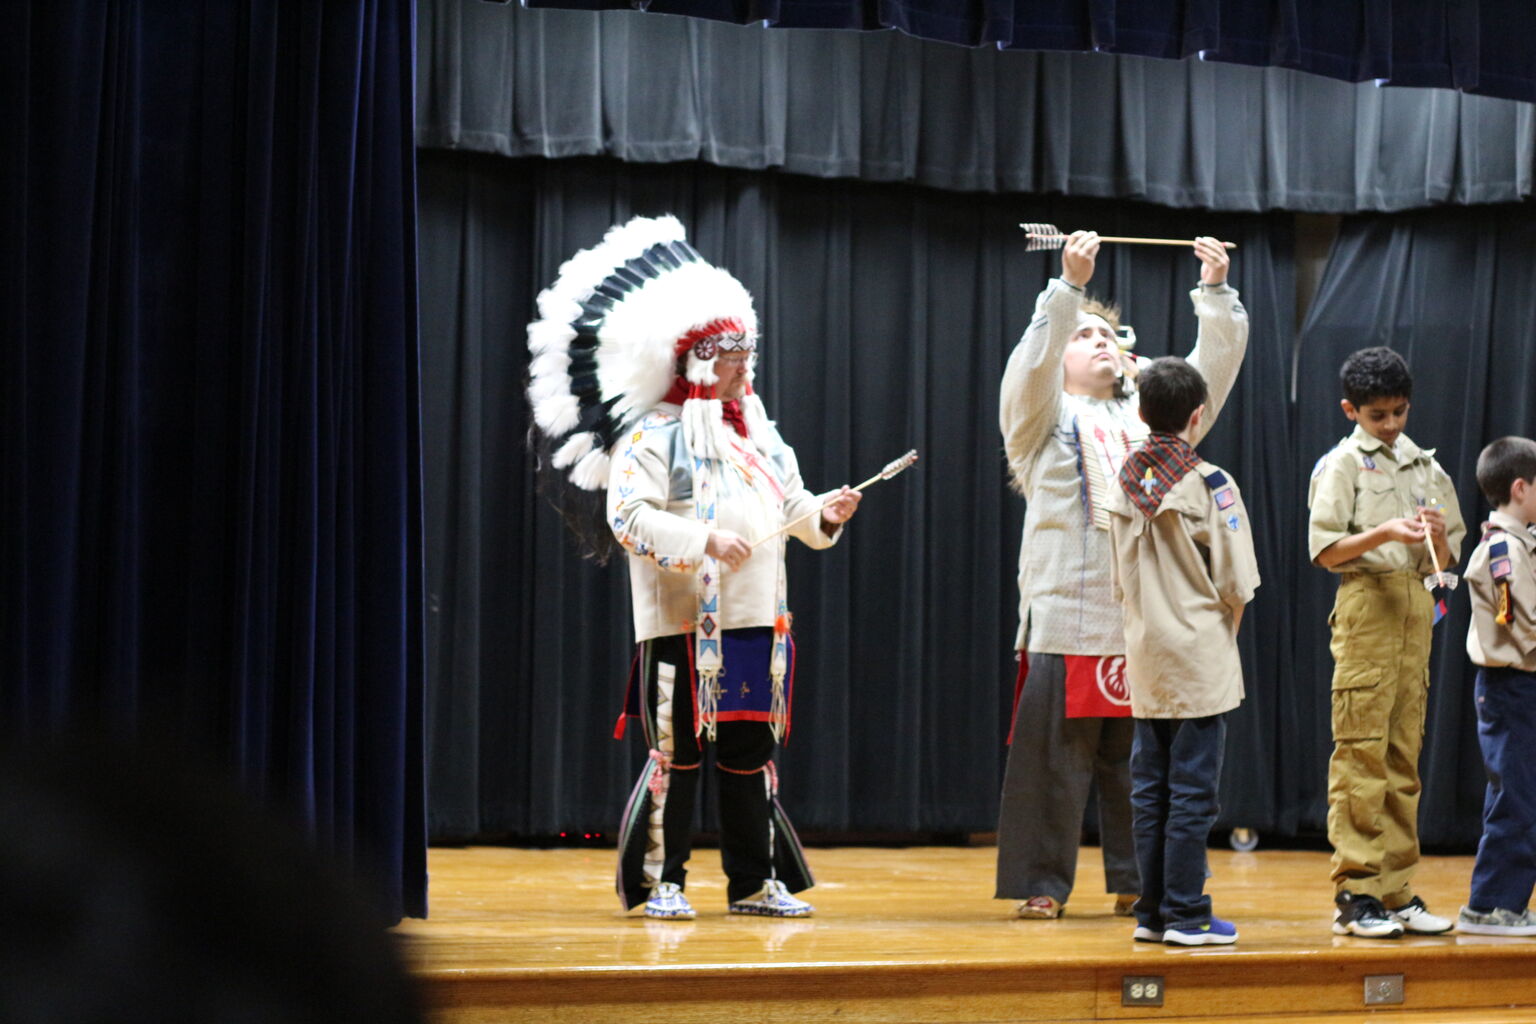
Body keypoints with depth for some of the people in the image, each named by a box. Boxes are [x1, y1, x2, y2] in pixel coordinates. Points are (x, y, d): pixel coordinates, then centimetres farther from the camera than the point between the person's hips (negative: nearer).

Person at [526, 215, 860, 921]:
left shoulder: (759, 435, 17)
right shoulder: (653, 435, -5)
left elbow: (792, 511, 19)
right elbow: (626, 516, -15)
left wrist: (825, 513, -3)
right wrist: (703, 539, -25)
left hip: (757, 622, 6)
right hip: (682, 623, -6)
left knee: (750, 753, 9)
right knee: (677, 754, -4)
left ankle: (755, 882, 15)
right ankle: (660, 882, 5)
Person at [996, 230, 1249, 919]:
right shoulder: (1043, 416, 9)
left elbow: (1212, 370, 14)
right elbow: (1033, 363, -11)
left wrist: (1216, 293, 3)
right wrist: (1070, 287, -19)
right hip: (1068, 617, -4)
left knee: (1139, 758, 4)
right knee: (1056, 757, -5)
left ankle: (1136, 881, 11)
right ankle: (1041, 884, 0)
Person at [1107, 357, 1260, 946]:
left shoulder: (1126, 484, 6)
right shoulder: (1210, 485, -10)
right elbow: (1236, 584, -10)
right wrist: (1224, 627, 8)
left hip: (1146, 658, 6)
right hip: (1200, 660, -6)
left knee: (1150, 791, 10)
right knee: (1193, 792, -3)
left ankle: (1152, 912, 13)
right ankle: (1186, 915, -1)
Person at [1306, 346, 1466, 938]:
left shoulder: (1425, 467, 16)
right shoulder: (1341, 465, 1)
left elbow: (1446, 560, 16)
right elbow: (1325, 551, -6)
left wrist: (1438, 535, -6)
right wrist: (1384, 534, -19)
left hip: (1417, 606, 6)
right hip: (1366, 604, -6)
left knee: (1404, 755, 6)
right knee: (1361, 753, -9)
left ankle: (1397, 891, 9)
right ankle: (1355, 893, -9)